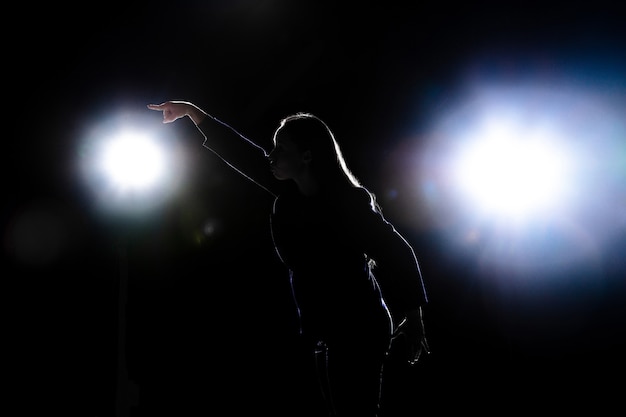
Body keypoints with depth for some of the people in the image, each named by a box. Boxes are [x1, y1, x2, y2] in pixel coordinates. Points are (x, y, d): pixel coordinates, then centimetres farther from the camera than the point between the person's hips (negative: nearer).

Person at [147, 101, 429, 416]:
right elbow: (240, 151, 9)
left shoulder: (349, 201, -16)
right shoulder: (290, 190, 3)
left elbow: (397, 254, -12)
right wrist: (190, 111, 13)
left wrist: (413, 321, -11)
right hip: (325, 332, 8)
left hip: (356, 331, -8)